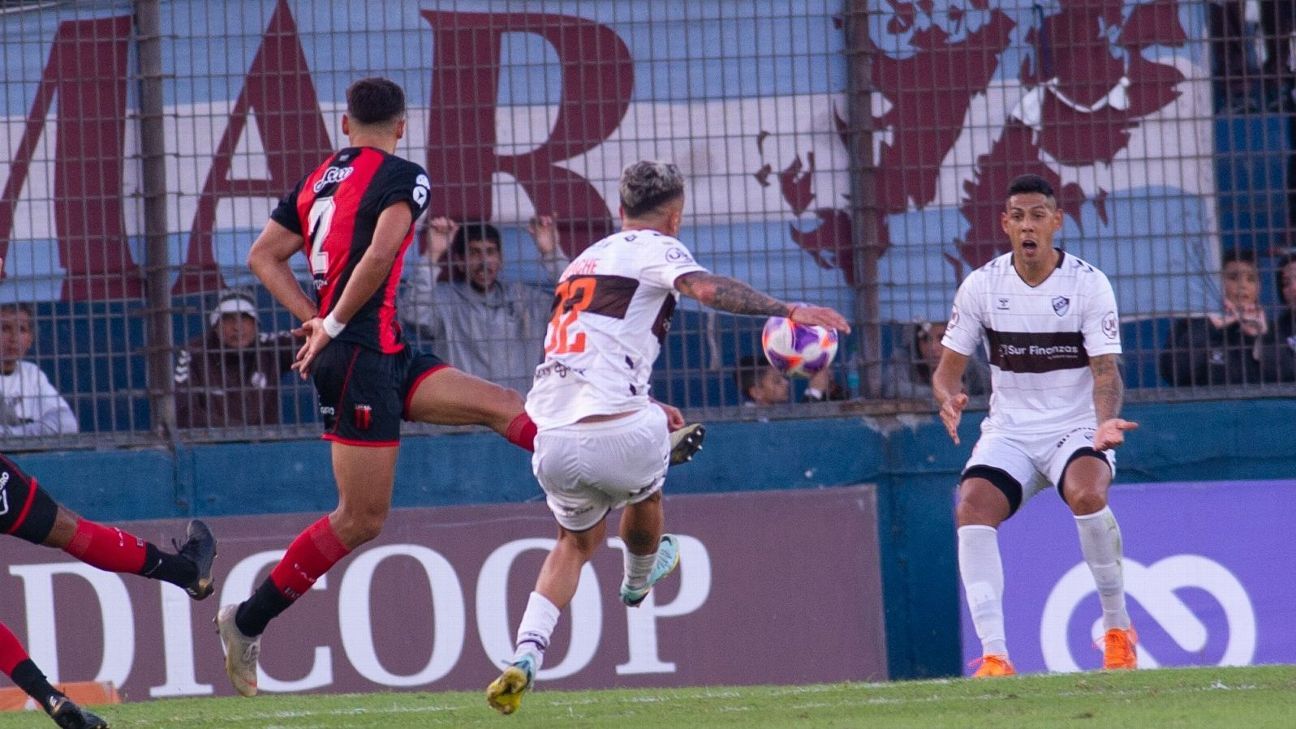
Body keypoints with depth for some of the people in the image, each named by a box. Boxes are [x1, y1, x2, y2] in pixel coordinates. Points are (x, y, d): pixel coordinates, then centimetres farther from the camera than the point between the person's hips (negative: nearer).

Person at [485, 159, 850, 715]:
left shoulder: (585, 260, 27)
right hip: (615, 434, -6)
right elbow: (705, 289, -18)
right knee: (644, 486, 29)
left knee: (577, 542, 24)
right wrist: (787, 310, -21)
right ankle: (638, 580, 55)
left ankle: (525, 654, 5)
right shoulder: (655, 248, 4)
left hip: (551, 438, 6)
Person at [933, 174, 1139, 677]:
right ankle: (993, 653, -26)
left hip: (1076, 429, -2)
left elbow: (1106, 371, -11)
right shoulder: (981, 286, 0)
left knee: (1086, 494, -34)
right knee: (972, 508, -26)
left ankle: (1117, 626, -12)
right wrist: (948, 398, -22)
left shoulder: (1089, 284, -6)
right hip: (1009, 432, 2)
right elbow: (949, 368, 3)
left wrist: (1105, 420, -32)